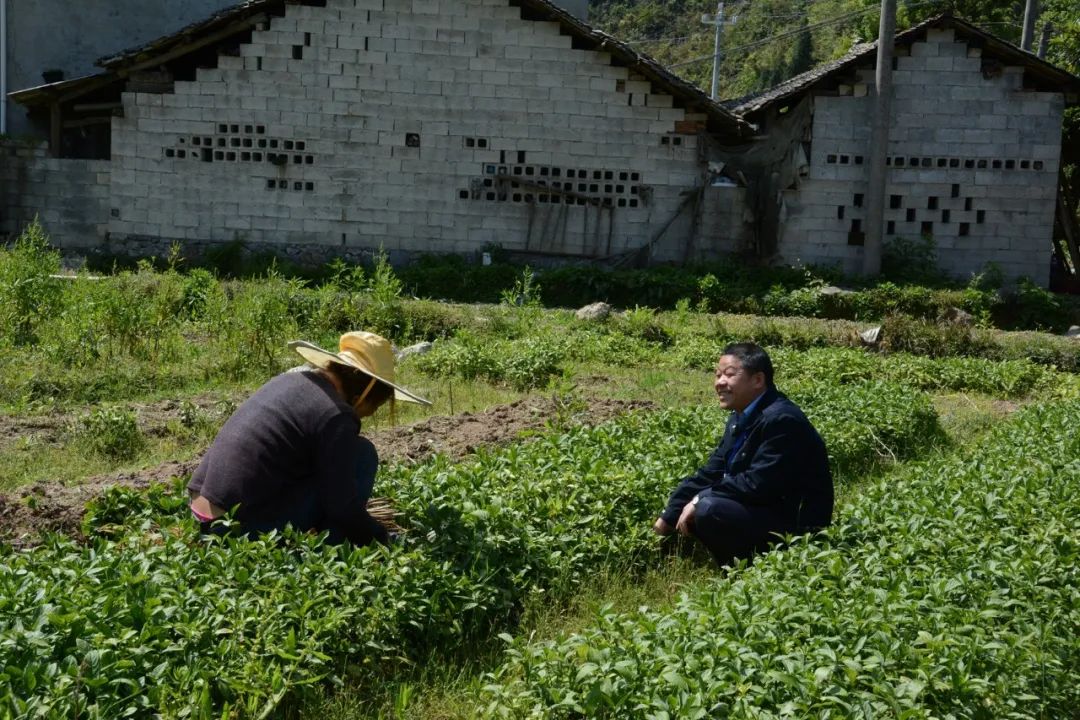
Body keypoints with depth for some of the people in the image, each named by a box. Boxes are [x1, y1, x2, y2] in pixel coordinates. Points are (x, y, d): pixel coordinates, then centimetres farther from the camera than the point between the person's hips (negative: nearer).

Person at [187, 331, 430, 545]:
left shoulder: (291, 379, 12)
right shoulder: (337, 416, -13)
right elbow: (342, 509, -12)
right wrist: (384, 539, 5)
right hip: (247, 528, -9)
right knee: (362, 454, -2)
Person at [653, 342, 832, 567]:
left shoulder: (781, 420, -22)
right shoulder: (741, 418, 10)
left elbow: (757, 484, -28)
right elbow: (710, 473, 9)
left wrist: (700, 500, -19)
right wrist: (668, 516, 1)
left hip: (796, 525, -10)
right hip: (761, 511, 10)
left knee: (710, 510, -27)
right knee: (689, 509, 9)